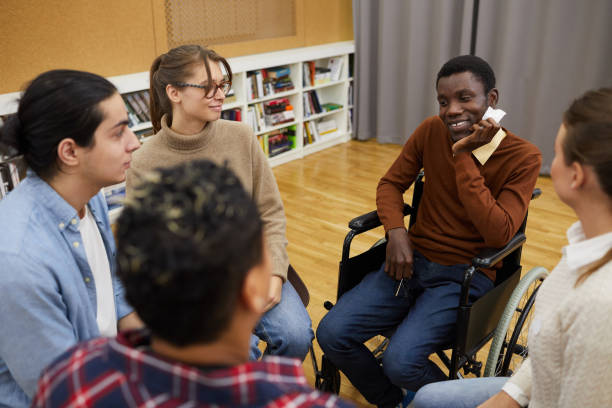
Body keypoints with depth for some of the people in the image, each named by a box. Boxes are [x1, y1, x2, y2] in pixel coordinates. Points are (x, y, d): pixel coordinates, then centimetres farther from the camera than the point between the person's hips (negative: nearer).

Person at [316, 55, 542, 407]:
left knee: (400, 362, -25)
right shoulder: (431, 131, 0)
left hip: (465, 274, -4)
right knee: (332, 335, -12)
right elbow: (391, 184, 9)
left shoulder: (524, 157, -10)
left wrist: (464, 157, -22)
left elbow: (499, 234, -19)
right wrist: (396, 231, -12)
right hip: (413, 259, 4)